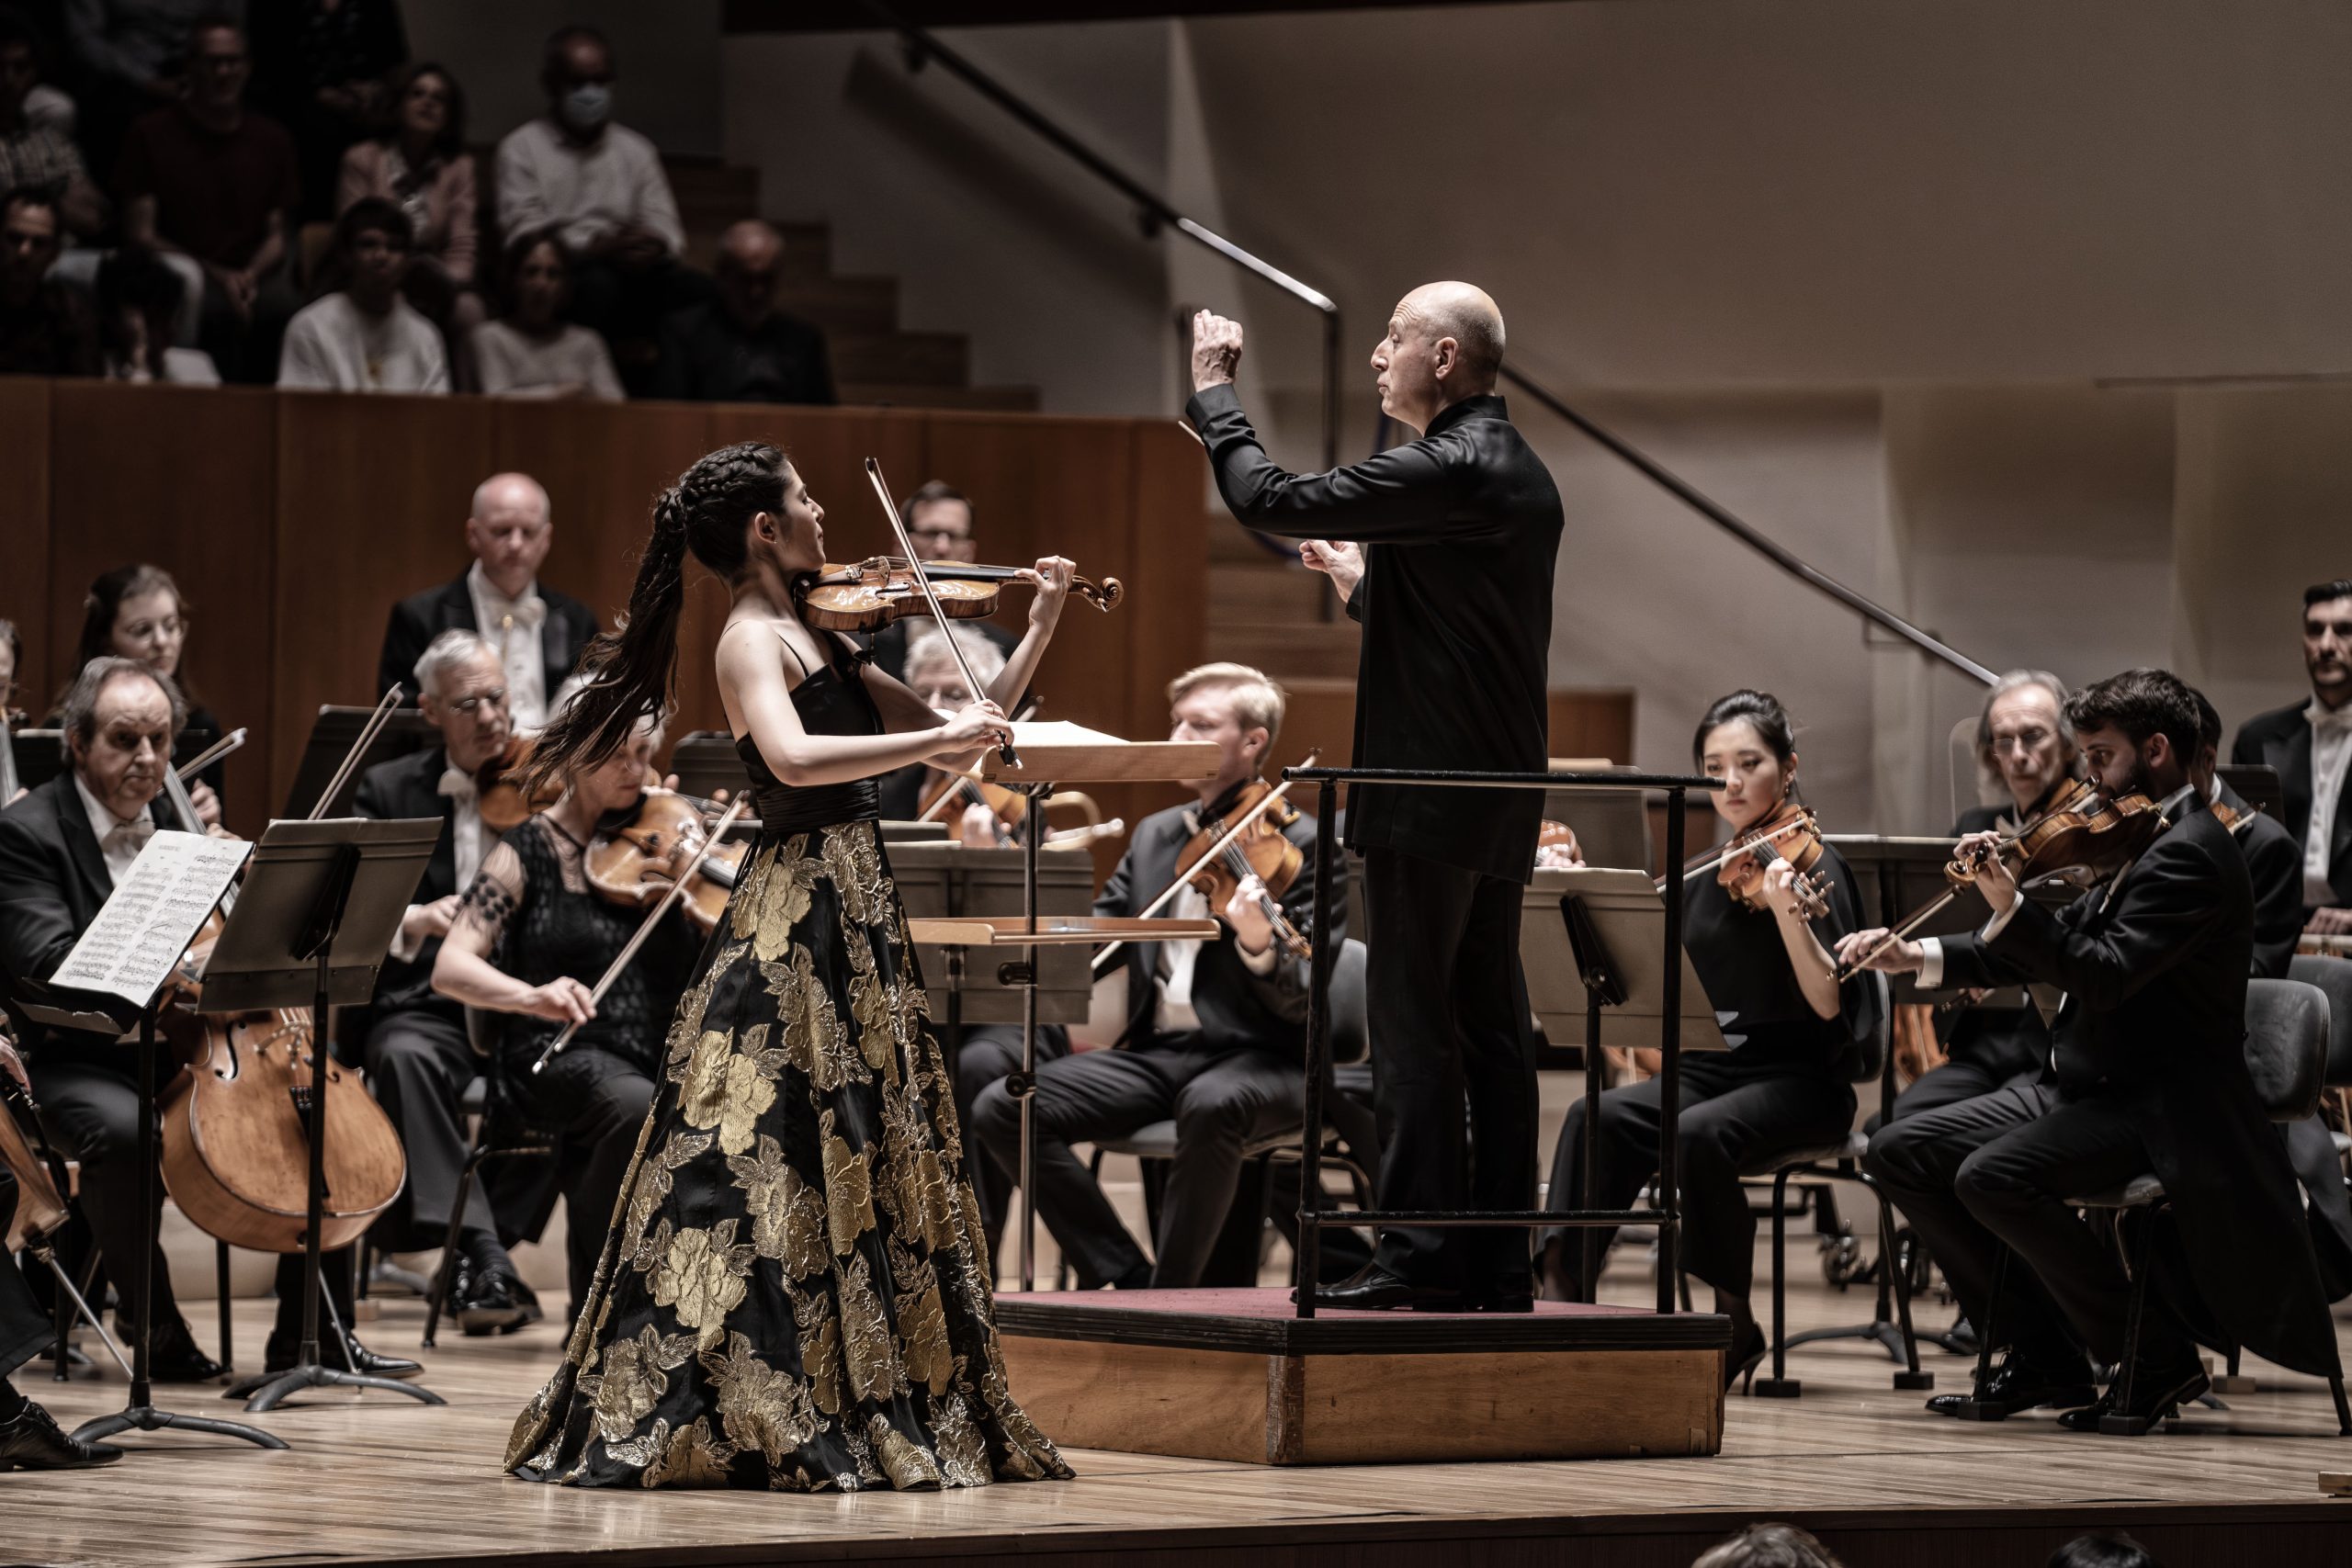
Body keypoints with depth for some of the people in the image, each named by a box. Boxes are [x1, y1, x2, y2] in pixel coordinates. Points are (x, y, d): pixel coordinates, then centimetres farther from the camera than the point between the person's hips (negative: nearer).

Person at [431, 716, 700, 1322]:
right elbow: (451, 968, -9)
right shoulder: (531, 851, 1)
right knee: (640, 1108, -37)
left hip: (661, 1055, 3)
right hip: (564, 1056, -3)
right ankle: (598, 1306, -18)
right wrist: (533, 996, -29)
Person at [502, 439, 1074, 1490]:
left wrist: (1038, 633, 14)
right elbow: (794, 758, -29)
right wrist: (945, 737, -26)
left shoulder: (814, 641, 16)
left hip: (851, 923, 9)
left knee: (861, 1167, 9)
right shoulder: (751, 640, -10)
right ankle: (678, 1418, -10)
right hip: (796, 920, -9)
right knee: (758, 1166, -11)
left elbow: (957, 735, 19)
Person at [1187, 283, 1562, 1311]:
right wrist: (1362, 584, 21)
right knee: (1490, 1022, 9)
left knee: (1410, 1016, -7)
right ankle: (1497, 1261, 10)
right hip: (1501, 792, 10)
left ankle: (1420, 1253, -8)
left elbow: (1269, 500, -16)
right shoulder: (1517, 472, 15)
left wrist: (1213, 391, -4)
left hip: (1431, 790, -10)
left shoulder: (1446, 471, -16)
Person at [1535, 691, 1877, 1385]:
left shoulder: (1811, 867, -6)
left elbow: (1830, 1004, -19)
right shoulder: (1701, 881, 13)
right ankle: (1561, 1291, -31)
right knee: (1596, 1117, -24)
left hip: (1800, 1077, -5)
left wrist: (1786, 913, -33)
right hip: (1710, 1067, 5)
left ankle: (1735, 1323, -21)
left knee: (1699, 1134, -35)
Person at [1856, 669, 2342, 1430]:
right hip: (2088, 1089, 11)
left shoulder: (2189, 855, -16)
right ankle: (2044, 1358, 5)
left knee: (1993, 1177, -31)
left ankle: (2160, 1362, -15)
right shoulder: (2146, 842, 17)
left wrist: (2009, 905, -35)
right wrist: (1922, 957, 11)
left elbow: (2104, 975, -27)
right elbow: (2062, 948, 20)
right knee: (1899, 1152, 5)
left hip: (2159, 1110, -11)